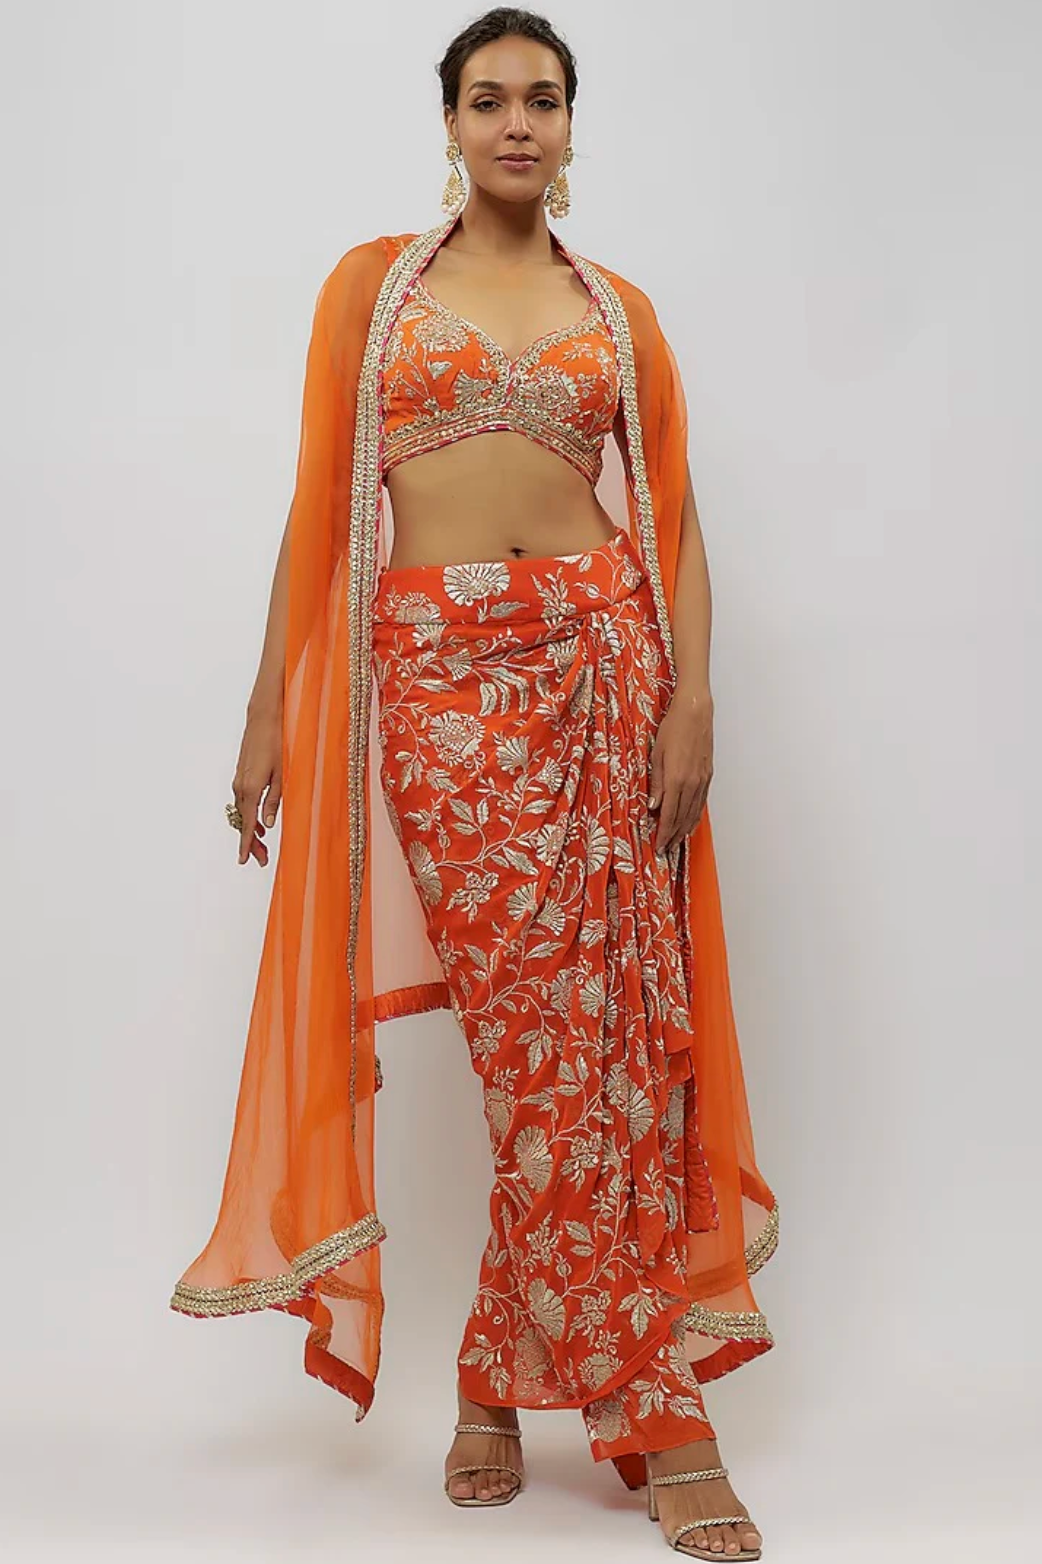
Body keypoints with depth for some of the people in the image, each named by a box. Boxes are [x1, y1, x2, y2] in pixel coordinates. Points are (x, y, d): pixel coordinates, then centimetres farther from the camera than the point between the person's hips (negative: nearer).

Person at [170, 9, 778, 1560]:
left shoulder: (620, 309, 15)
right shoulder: (372, 283, 11)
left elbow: (674, 517, 9)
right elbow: (317, 505, 7)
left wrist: (693, 695, -5)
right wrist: (273, 706, 1)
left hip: (599, 659, 2)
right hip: (435, 671, -2)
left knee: (607, 1018, -3)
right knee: (544, 1022, -4)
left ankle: (512, 1379, 12)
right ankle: (658, 1408, 7)